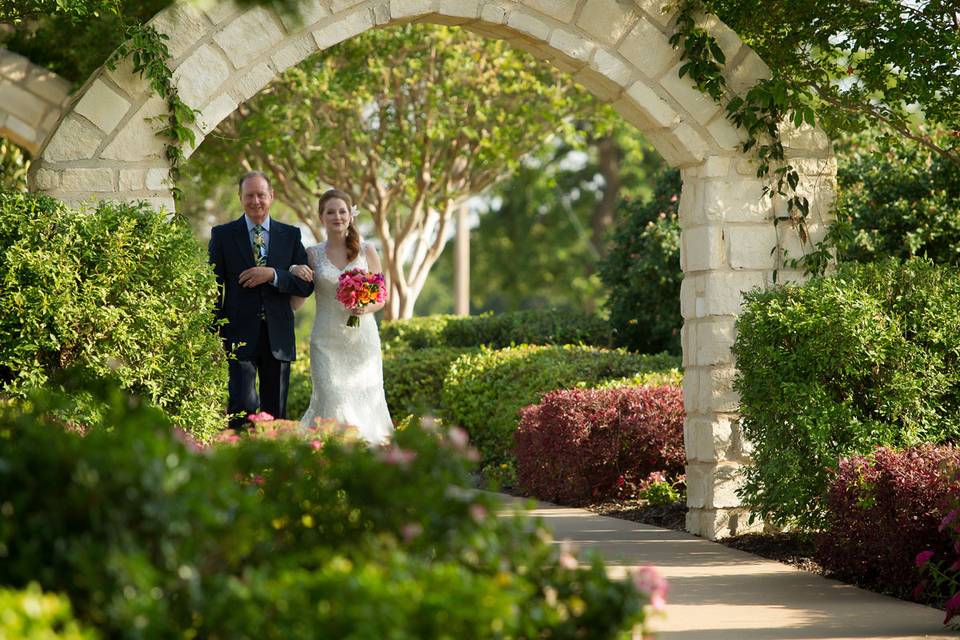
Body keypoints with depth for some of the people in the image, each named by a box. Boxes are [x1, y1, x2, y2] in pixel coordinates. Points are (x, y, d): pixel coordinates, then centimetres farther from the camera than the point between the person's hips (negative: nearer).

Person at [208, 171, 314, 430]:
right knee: (243, 406, -15)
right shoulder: (223, 235, 3)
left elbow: (306, 286, 4)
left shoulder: (290, 235, 8)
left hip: (278, 337, 3)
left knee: (276, 412, 7)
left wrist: (273, 274, -14)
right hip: (239, 337, -3)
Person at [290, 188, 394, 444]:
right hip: (327, 341, 0)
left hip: (362, 338, 1)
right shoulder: (312, 255, 6)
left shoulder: (367, 251, 5)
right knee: (332, 403, -11)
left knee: (364, 402, -2)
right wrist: (295, 274, -9)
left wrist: (366, 308, -11)